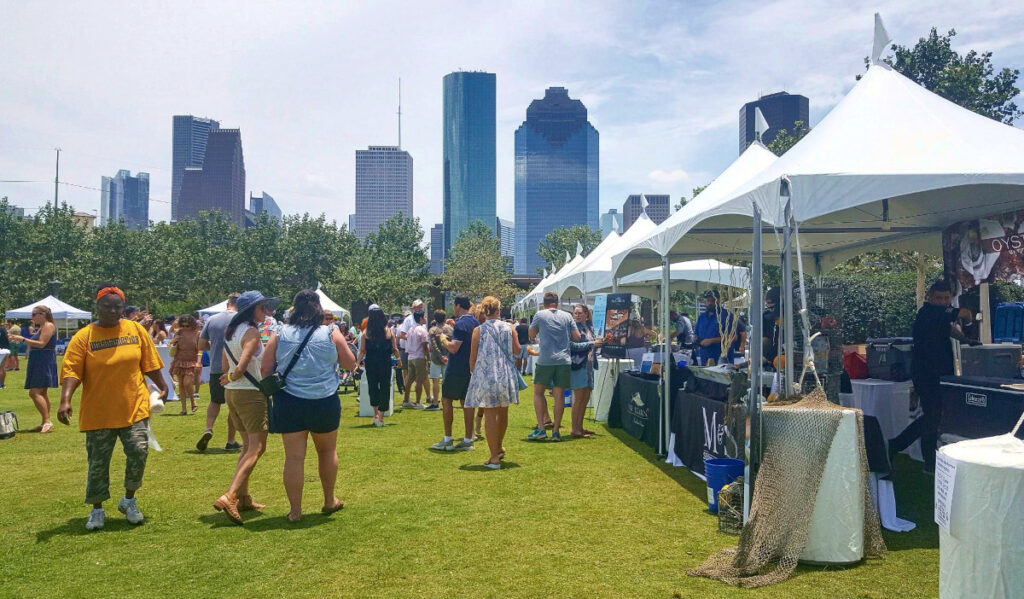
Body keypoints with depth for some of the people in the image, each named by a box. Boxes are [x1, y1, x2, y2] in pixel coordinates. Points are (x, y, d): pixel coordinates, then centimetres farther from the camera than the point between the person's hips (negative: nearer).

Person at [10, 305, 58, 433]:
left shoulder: (49, 326, -11)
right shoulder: (41, 327, 20)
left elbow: (41, 344, -20)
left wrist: (22, 339, -20)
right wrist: (21, 340, 16)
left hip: (44, 363, -11)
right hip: (38, 363, 11)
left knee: (34, 392, -16)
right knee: (41, 393, 11)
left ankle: (47, 421, -18)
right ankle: (45, 423, 15)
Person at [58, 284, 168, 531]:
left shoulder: (136, 330, 3)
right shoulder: (84, 337, -3)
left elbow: (150, 364, 10)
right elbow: (71, 370, -11)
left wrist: (162, 387, 11)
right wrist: (65, 400, -23)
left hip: (134, 408, 1)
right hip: (98, 413, -1)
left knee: (139, 452, -8)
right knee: (98, 462, 7)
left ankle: (129, 500, 15)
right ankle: (97, 510, 25)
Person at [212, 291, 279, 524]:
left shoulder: (230, 331, 12)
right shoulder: (251, 332, -15)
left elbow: (224, 367, 16)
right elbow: (241, 367, -23)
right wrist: (231, 378, -5)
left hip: (231, 392, 9)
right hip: (251, 393, -9)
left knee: (248, 446, 18)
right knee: (256, 448, -7)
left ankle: (243, 497, 22)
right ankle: (229, 496, -19)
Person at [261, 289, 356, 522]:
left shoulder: (279, 335, -2)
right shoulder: (331, 334, -5)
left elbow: (266, 369, 1)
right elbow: (350, 364, 5)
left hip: (289, 402, 0)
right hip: (325, 402, 0)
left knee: (294, 457, 4)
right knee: (327, 451, 19)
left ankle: (295, 511, 9)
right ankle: (329, 501, 31)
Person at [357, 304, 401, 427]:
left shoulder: (366, 333, -3)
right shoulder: (389, 332, -4)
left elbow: (362, 350, -5)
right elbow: (395, 349, -1)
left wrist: (357, 363, 6)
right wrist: (399, 359, 16)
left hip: (370, 364, 1)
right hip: (385, 363, -1)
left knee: (373, 387, 16)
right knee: (384, 388, 6)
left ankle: (376, 415, 22)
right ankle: (381, 417, 3)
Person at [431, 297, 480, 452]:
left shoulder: (460, 324, -17)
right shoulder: (476, 323, 11)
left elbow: (454, 348, -22)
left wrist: (444, 339, -4)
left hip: (456, 369, -8)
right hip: (471, 369, 8)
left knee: (447, 400, 2)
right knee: (466, 402, 8)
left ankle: (447, 440, 3)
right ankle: (468, 440, 9)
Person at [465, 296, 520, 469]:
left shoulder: (478, 330, -6)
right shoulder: (509, 328, 0)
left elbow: (473, 357, -2)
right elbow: (517, 351, 7)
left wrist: (472, 372, 15)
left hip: (485, 376, -3)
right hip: (506, 375, 3)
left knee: (490, 415, 0)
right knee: (503, 412, 20)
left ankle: (494, 457, -1)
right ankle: (499, 447, 38)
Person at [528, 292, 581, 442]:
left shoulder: (539, 315, 2)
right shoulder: (566, 316, 8)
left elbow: (531, 335, 14)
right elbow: (577, 337, 7)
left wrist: (533, 339, 36)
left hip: (545, 360, -2)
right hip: (564, 360, 2)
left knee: (538, 392, 11)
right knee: (559, 396, 5)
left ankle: (541, 428, 3)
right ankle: (556, 431, 6)